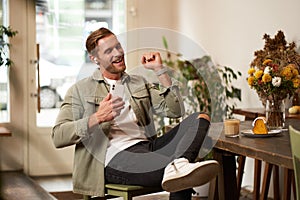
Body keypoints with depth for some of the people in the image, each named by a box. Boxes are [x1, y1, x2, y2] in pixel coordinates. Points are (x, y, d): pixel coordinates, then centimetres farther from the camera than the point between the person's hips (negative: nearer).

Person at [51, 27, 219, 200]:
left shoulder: (139, 83, 25)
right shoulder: (80, 90, 11)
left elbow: (175, 111, 12)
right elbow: (58, 136, -2)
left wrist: (160, 70, 8)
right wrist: (97, 118, -17)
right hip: (116, 157, -6)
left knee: (200, 119, -21)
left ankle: (177, 166, -46)